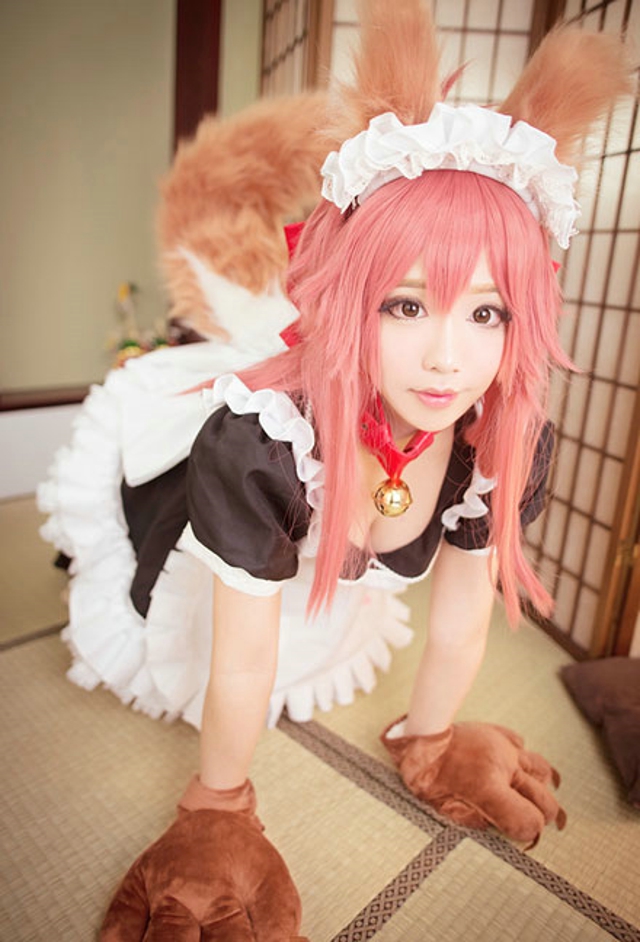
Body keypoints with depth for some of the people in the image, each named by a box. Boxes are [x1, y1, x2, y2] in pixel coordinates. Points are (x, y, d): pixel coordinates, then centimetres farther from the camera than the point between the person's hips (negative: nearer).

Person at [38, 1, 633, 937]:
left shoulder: (509, 445, -30)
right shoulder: (260, 441, -44)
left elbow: (461, 625, -13)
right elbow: (241, 665, -29)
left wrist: (426, 744, 4)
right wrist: (219, 809, -10)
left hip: (322, 576, 4)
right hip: (190, 566, -3)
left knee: (314, 643, 34)